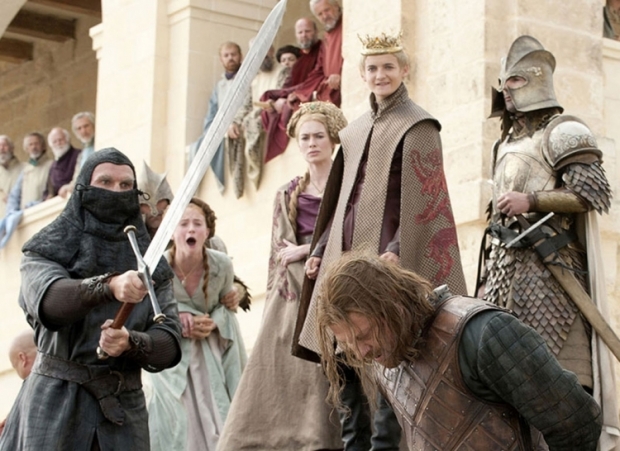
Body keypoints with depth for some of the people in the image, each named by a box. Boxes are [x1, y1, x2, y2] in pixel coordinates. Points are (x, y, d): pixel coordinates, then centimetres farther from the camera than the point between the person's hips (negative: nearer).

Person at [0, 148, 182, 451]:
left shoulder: (151, 265, 10)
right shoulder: (47, 253, 4)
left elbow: (170, 344, 1)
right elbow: (47, 301, -19)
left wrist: (130, 343, -20)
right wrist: (109, 286, -36)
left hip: (124, 410, 2)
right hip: (56, 403, -2)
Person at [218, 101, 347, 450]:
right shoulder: (288, 196, 18)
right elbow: (277, 255, 15)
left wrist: (306, 251, -7)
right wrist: (272, 304, 4)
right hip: (292, 297, 4)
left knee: (325, 379, -11)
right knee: (282, 379, -6)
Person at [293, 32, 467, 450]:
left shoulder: (416, 125, -2)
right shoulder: (355, 131, 18)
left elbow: (422, 196, -10)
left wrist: (398, 250, -20)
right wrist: (320, 250, 15)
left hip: (387, 251, -7)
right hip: (346, 252, 7)